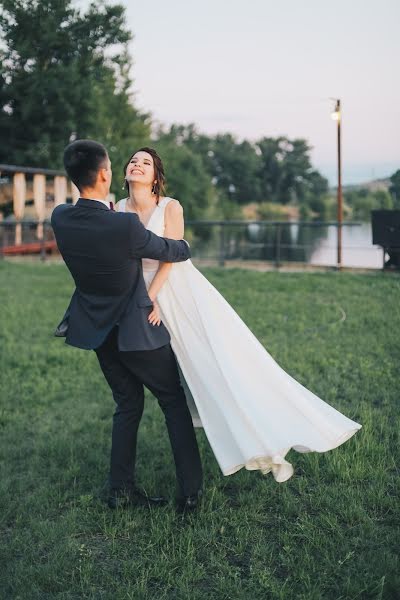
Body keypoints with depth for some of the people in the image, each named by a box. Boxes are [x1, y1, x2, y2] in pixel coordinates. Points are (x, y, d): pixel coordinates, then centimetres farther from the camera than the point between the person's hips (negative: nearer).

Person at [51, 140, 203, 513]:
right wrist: (182, 243, 14)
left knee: (128, 404, 18)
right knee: (174, 402, 10)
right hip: (136, 330, -6)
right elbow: (178, 252, -9)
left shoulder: (60, 218, -10)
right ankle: (191, 491, 13)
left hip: (97, 329, 6)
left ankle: (121, 490, 21)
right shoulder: (125, 226, -26)